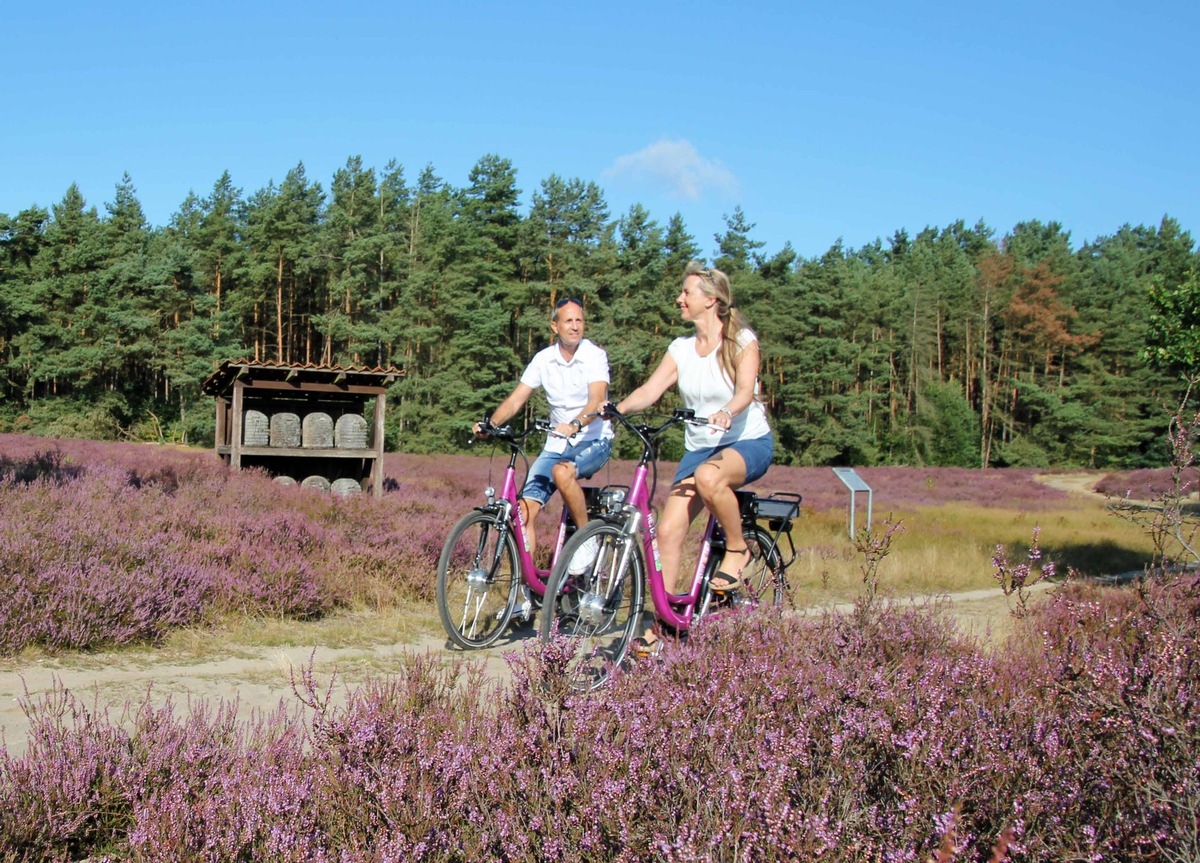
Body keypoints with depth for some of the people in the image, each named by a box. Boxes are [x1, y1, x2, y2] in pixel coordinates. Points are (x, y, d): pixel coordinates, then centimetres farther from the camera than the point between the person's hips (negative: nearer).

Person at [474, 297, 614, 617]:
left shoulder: (594, 355, -10)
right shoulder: (544, 359, 2)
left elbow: (597, 400, -25)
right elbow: (516, 399, -1)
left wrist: (575, 425, -44)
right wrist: (490, 424, -18)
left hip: (594, 441, -4)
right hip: (556, 444, 4)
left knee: (563, 471, -37)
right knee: (525, 510, -10)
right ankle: (527, 592, -3)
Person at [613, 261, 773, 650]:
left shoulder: (742, 340, -8)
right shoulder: (681, 347, 5)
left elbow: (746, 389, -24)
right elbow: (650, 389, -6)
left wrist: (727, 413, -46)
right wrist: (616, 409, -26)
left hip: (749, 441, -5)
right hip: (699, 447, 5)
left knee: (709, 476, -39)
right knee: (668, 529, -11)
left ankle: (738, 549, -13)